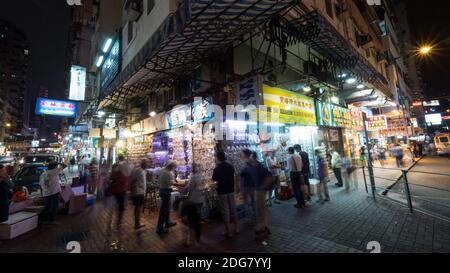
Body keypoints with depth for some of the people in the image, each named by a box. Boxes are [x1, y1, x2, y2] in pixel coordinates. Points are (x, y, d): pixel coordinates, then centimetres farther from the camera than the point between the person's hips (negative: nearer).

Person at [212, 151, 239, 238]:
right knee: (233, 209, 16)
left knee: (225, 211, 6)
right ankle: (236, 228, 27)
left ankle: (228, 231, 14)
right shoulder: (231, 166, -3)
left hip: (222, 192, -5)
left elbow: (214, 179, -1)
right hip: (231, 190, 5)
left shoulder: (217, 169, -17)